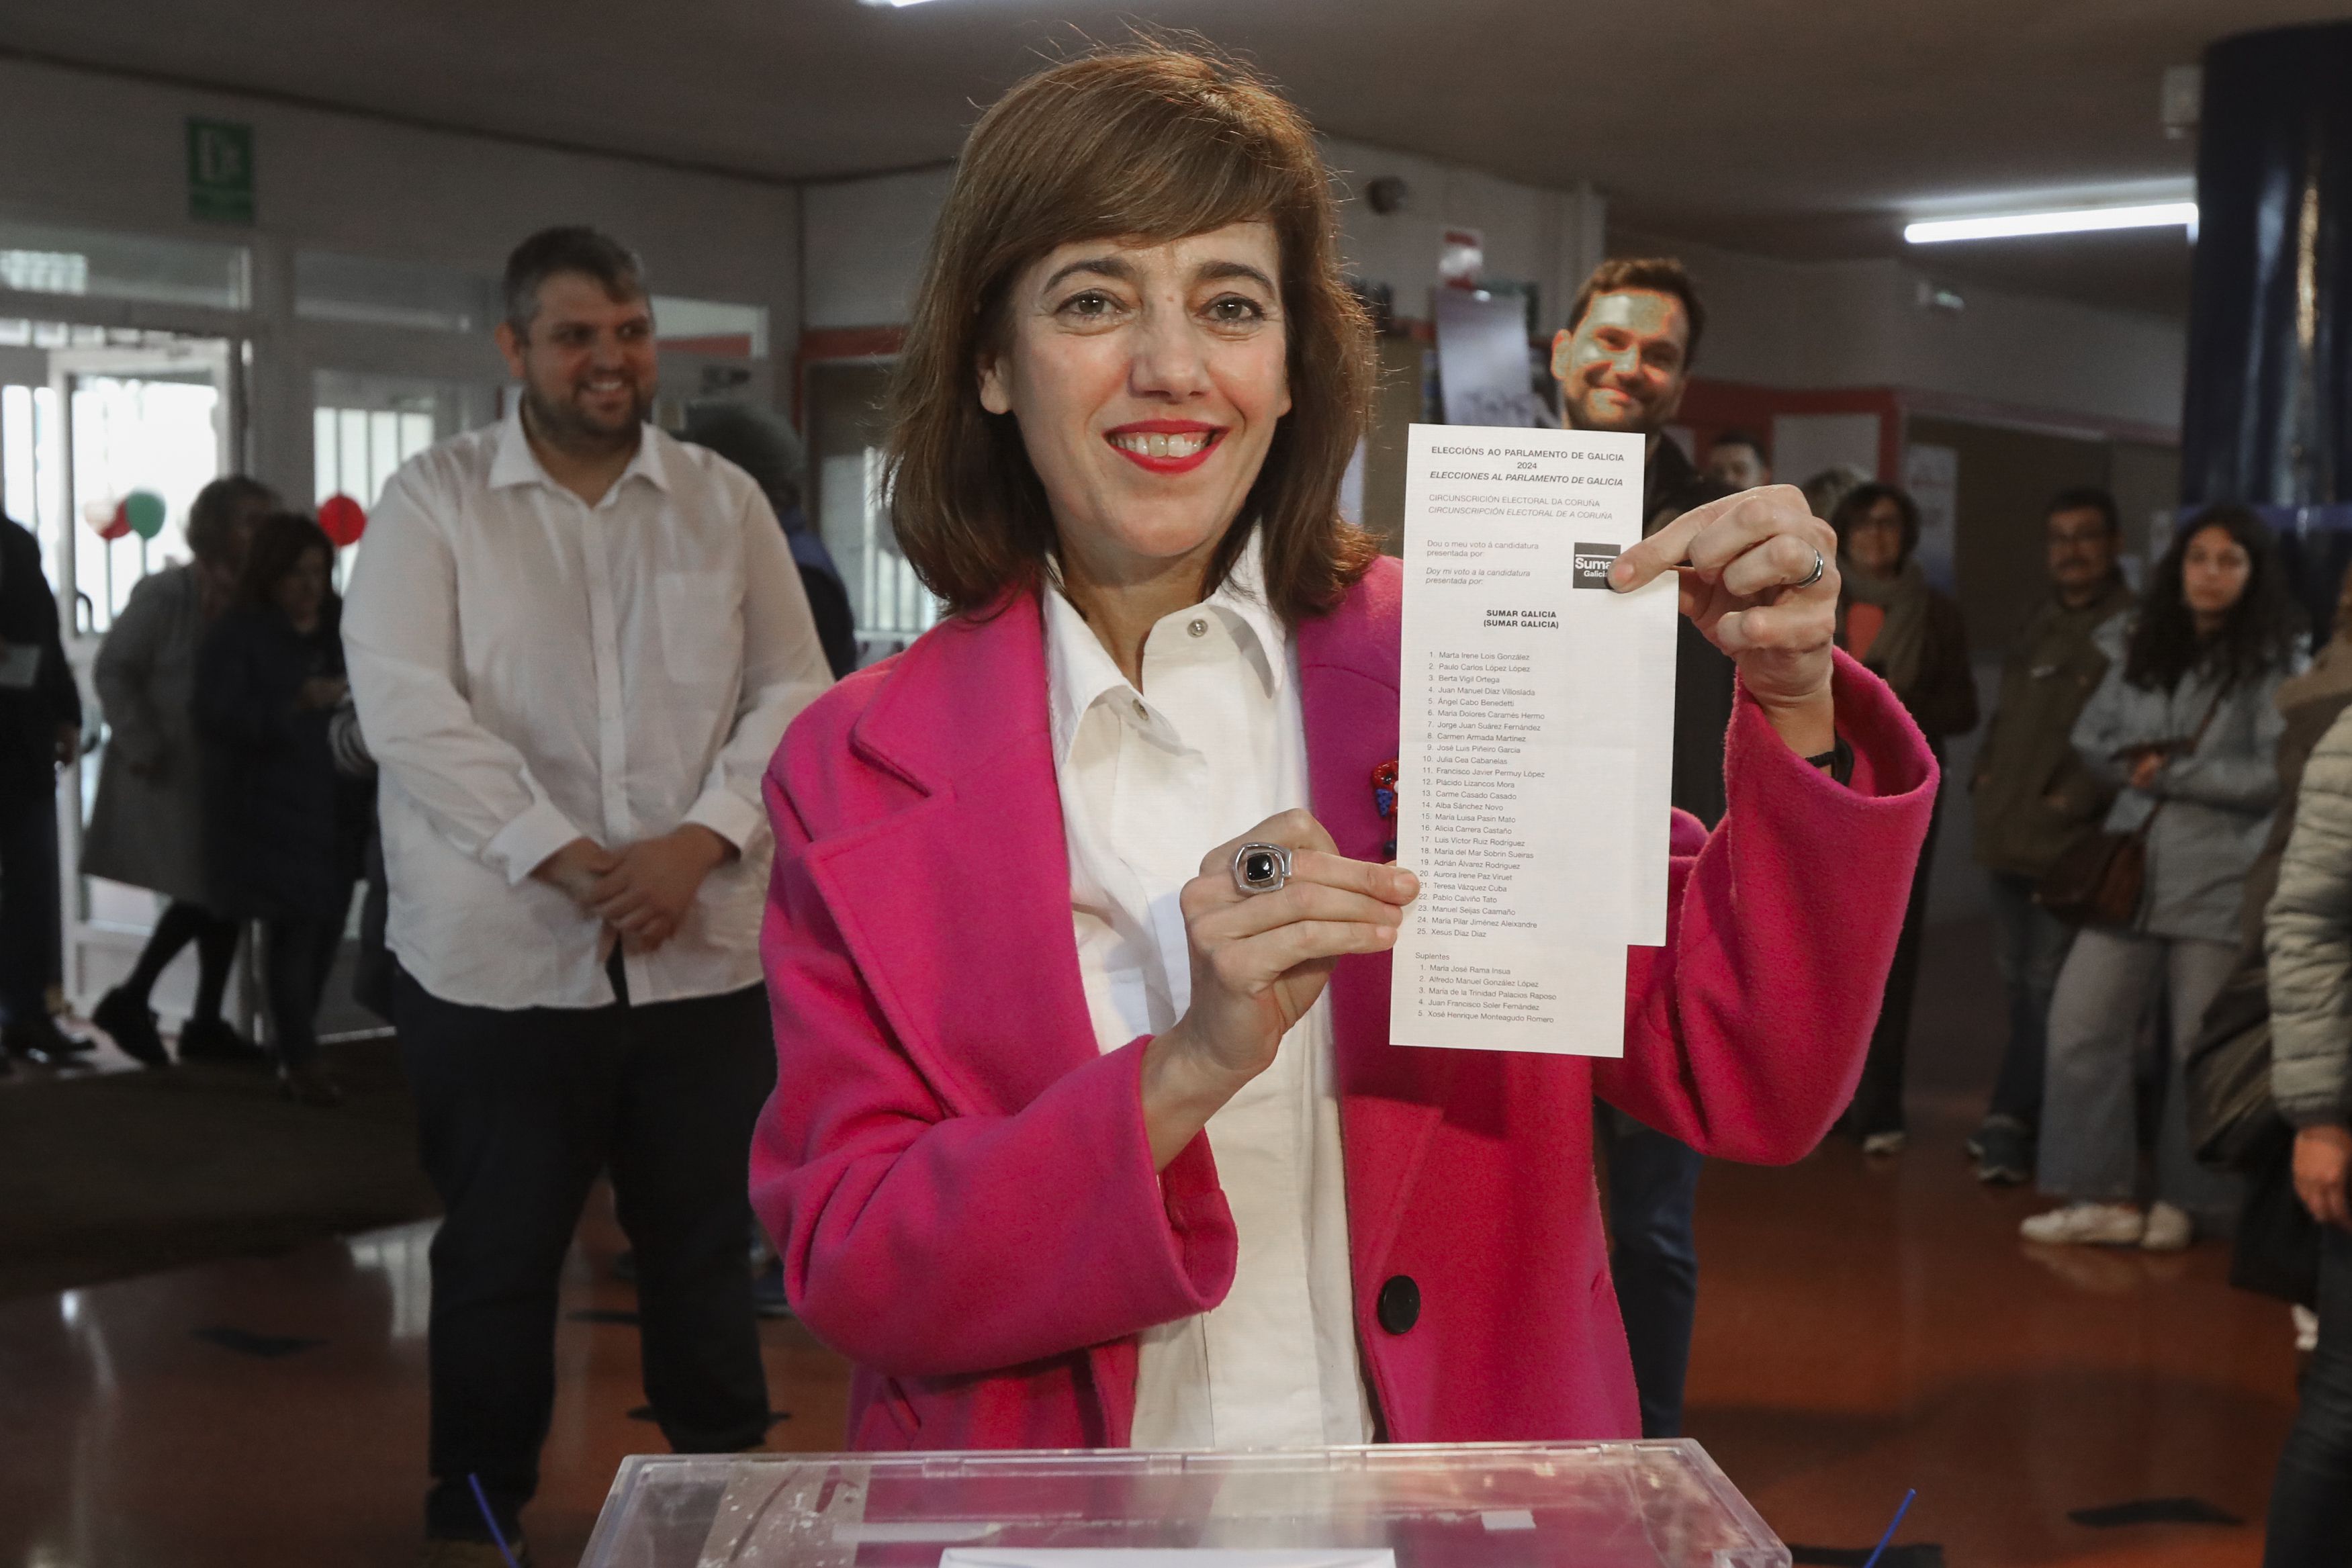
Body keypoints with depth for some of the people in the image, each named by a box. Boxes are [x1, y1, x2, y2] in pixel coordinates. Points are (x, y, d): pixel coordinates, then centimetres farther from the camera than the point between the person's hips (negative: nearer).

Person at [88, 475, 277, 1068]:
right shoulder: (166, 594, -11)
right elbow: (112, 670, -9)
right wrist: (142, 748, -12)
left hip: (225, 771, 6)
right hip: (170, 770, -6)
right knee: (205, 894, -7)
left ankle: (206, 1023, 18)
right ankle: (129, 1002, 10)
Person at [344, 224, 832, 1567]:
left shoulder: (726, 502, 9)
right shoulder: (434, 501, 1)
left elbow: (795, 692, 5)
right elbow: (407, 705, -10)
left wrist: (698, 841, -11)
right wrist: (565, 859, -17)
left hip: (702, 951, 2)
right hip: (498, 954, -2)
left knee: (706, 1244, 10)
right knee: (498, 1252, 9)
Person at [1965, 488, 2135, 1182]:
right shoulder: (2040, 627, 18)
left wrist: (2072, 801, -17)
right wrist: (1985, 776, 12)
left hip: (2070, 841, -8)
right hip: (2008, 835, 8)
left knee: (2045, 982, -7)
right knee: (2019, 976, 14)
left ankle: (2011, 1122, -2)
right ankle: (2019, 1118, 23)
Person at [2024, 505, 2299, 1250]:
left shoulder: (2274, 664, -4)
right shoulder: (2138, 647, 10)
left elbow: (2275, 775, -9)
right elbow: (2092, 738, 13)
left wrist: (2174, 773, -10)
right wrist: (2130, 762, -7)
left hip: (2220, 881, -4)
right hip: (2130, 869, 4)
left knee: (2200, 1048, 3)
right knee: (2080, 1026, -2)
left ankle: (2179, 1203, 17)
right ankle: (2105, 1194, 7)